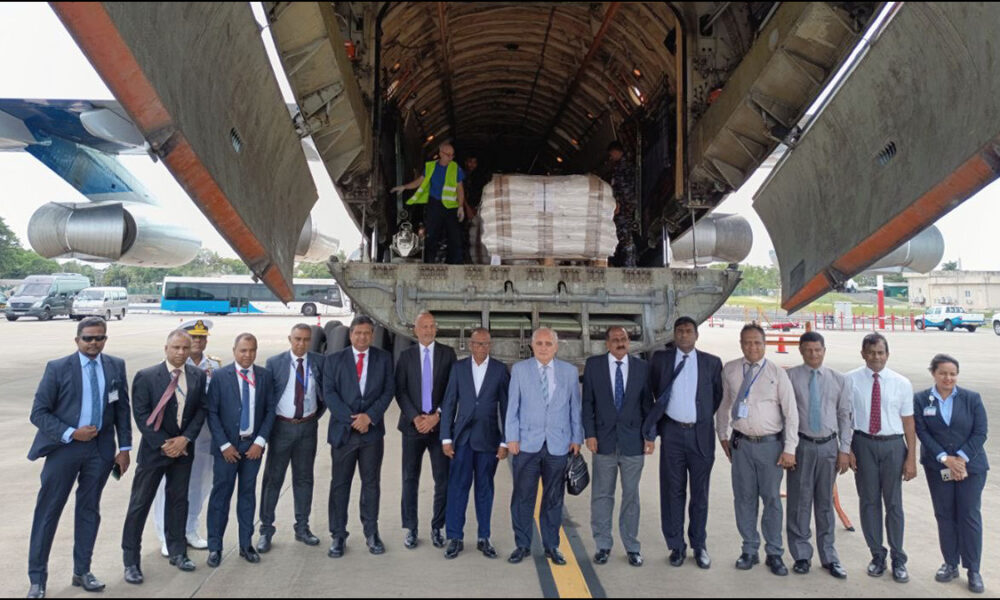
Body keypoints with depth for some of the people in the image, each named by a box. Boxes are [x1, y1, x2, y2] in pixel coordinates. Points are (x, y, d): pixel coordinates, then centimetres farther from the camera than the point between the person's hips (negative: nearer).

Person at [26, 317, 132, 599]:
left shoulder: (116, 366, 1)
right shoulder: (57, 368, -7)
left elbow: (122, 409, 5)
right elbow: (39, 413, -6)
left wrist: (124, 448, 2)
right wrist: (71, 434, -18)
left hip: (101, 448, 3)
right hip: (64, 447, -2)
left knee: (89, 510, 13)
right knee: (47, 512, 5)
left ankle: (82, 572, 27)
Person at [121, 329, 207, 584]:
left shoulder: (198, 376, -1)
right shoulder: (146, 376, -11)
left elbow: (201, 409, 0)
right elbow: (141, 415, -12)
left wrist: (185, 438, -11)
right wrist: (164, 444, -15)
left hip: (184, 447, 4)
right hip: (154, 448, -3)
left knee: (179, 500, 14)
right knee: (140, 504, 2)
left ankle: (177, 552, 28)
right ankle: (131, 560, 14)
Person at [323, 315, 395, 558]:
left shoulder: (383, 358, 6)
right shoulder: (334, 360, 4)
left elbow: (388, 390, 1)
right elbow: (329, 394, -3)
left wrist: (369, 416, -11)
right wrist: (351, 419, -13)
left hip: (372, 431, 1)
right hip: (342, 430, -1)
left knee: (371, 483, 9)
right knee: (339, 484, 5)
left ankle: (371, 533, 20)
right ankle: (338, 535, 15)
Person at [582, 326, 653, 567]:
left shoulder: (642, 367, 3)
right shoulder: (593, 365, 1)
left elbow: (648, 403, 6)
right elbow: (587, 402, 1)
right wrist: (589, 434, -5)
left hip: (633, 440, 1)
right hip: (604, 439, 0)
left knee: (631, 495, 10)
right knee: (602, 495, 6)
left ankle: (632, 547, 22)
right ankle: (603, 545, 20)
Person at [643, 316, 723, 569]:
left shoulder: (712, 362, 2)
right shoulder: (660, 359, 2)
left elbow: (719, 395, 11)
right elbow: (654, 390, 12)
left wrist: (705, 416, 8)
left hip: (701, 433, 0)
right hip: (672, 432, 0)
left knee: (700, 492, 8)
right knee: (673, 491, 6)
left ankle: (699, 545, 22)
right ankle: (676, 546, 18)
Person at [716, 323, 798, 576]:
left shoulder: (777, 373, -4)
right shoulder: (729, 370, 2)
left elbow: (791, 412, -4)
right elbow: (723, 404, 12)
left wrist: (789, 449, -7)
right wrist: (723, 435, 13)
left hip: (770, 444, -2)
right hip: (741, 443, 2)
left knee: (772, 499, 6)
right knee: (744, 498, 9)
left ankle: (774, 554, 20)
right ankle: (749, 550, 23)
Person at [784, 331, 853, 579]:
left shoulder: (838, 380, 6)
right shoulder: (790, 377, -3)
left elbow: (845, 416, 7)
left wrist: (844, 449, 3)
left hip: (828, 446, 2)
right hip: (801, 445, -2)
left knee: (826, 503, 12)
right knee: (799, 501, 4)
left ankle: (828, 556, 24)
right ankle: (801, 555, 18)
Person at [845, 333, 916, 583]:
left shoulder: (901, 383, -1)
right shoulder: (851, 381, -4)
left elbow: (908, 423, 1)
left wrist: (911, 459, -1)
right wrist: (847, 450, -7)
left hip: (893, 445, 1)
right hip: (863, 443, 0)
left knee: (894, 504, 10)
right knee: (869, 501, 10)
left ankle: (898, 560, 25)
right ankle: (877, 555, 26)